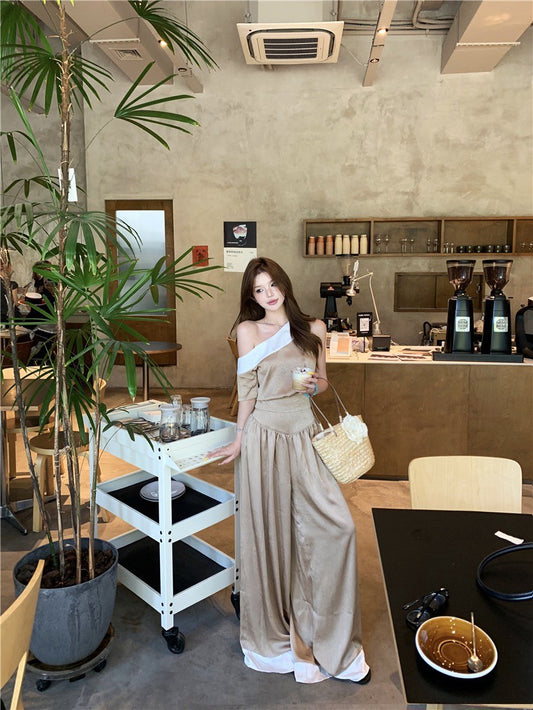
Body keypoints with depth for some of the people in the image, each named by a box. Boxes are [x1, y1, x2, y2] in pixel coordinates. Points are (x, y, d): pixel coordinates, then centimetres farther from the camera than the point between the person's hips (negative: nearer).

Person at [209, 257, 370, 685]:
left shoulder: (314, 329, 9)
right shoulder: (249, 330, 2)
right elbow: (247, 392, 5)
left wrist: (315, 385, -6)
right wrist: (240, 440, 8)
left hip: (306, 435, 3)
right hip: (265, 436, -2)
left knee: (336, 526, -6)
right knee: (270, 532, 5)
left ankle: (334, 641, 14)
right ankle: (276, 634, 27)